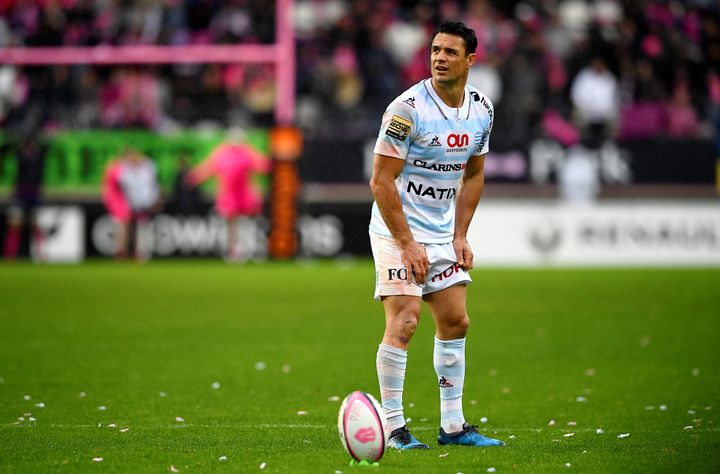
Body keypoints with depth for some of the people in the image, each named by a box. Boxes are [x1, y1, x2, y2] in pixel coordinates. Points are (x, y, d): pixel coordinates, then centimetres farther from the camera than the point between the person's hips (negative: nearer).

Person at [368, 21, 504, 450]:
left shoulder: (482, 109, 1)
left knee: (455, 321, 8)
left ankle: (453, 425, 16)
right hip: (397, 230, -7)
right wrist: (407, 243, -19)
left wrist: (460, 236, 6)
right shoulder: (408, 108, -19)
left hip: (443, 233, 7)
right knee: (403, 322, -13)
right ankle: (394, 428, -6)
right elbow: (381, 181, -17)